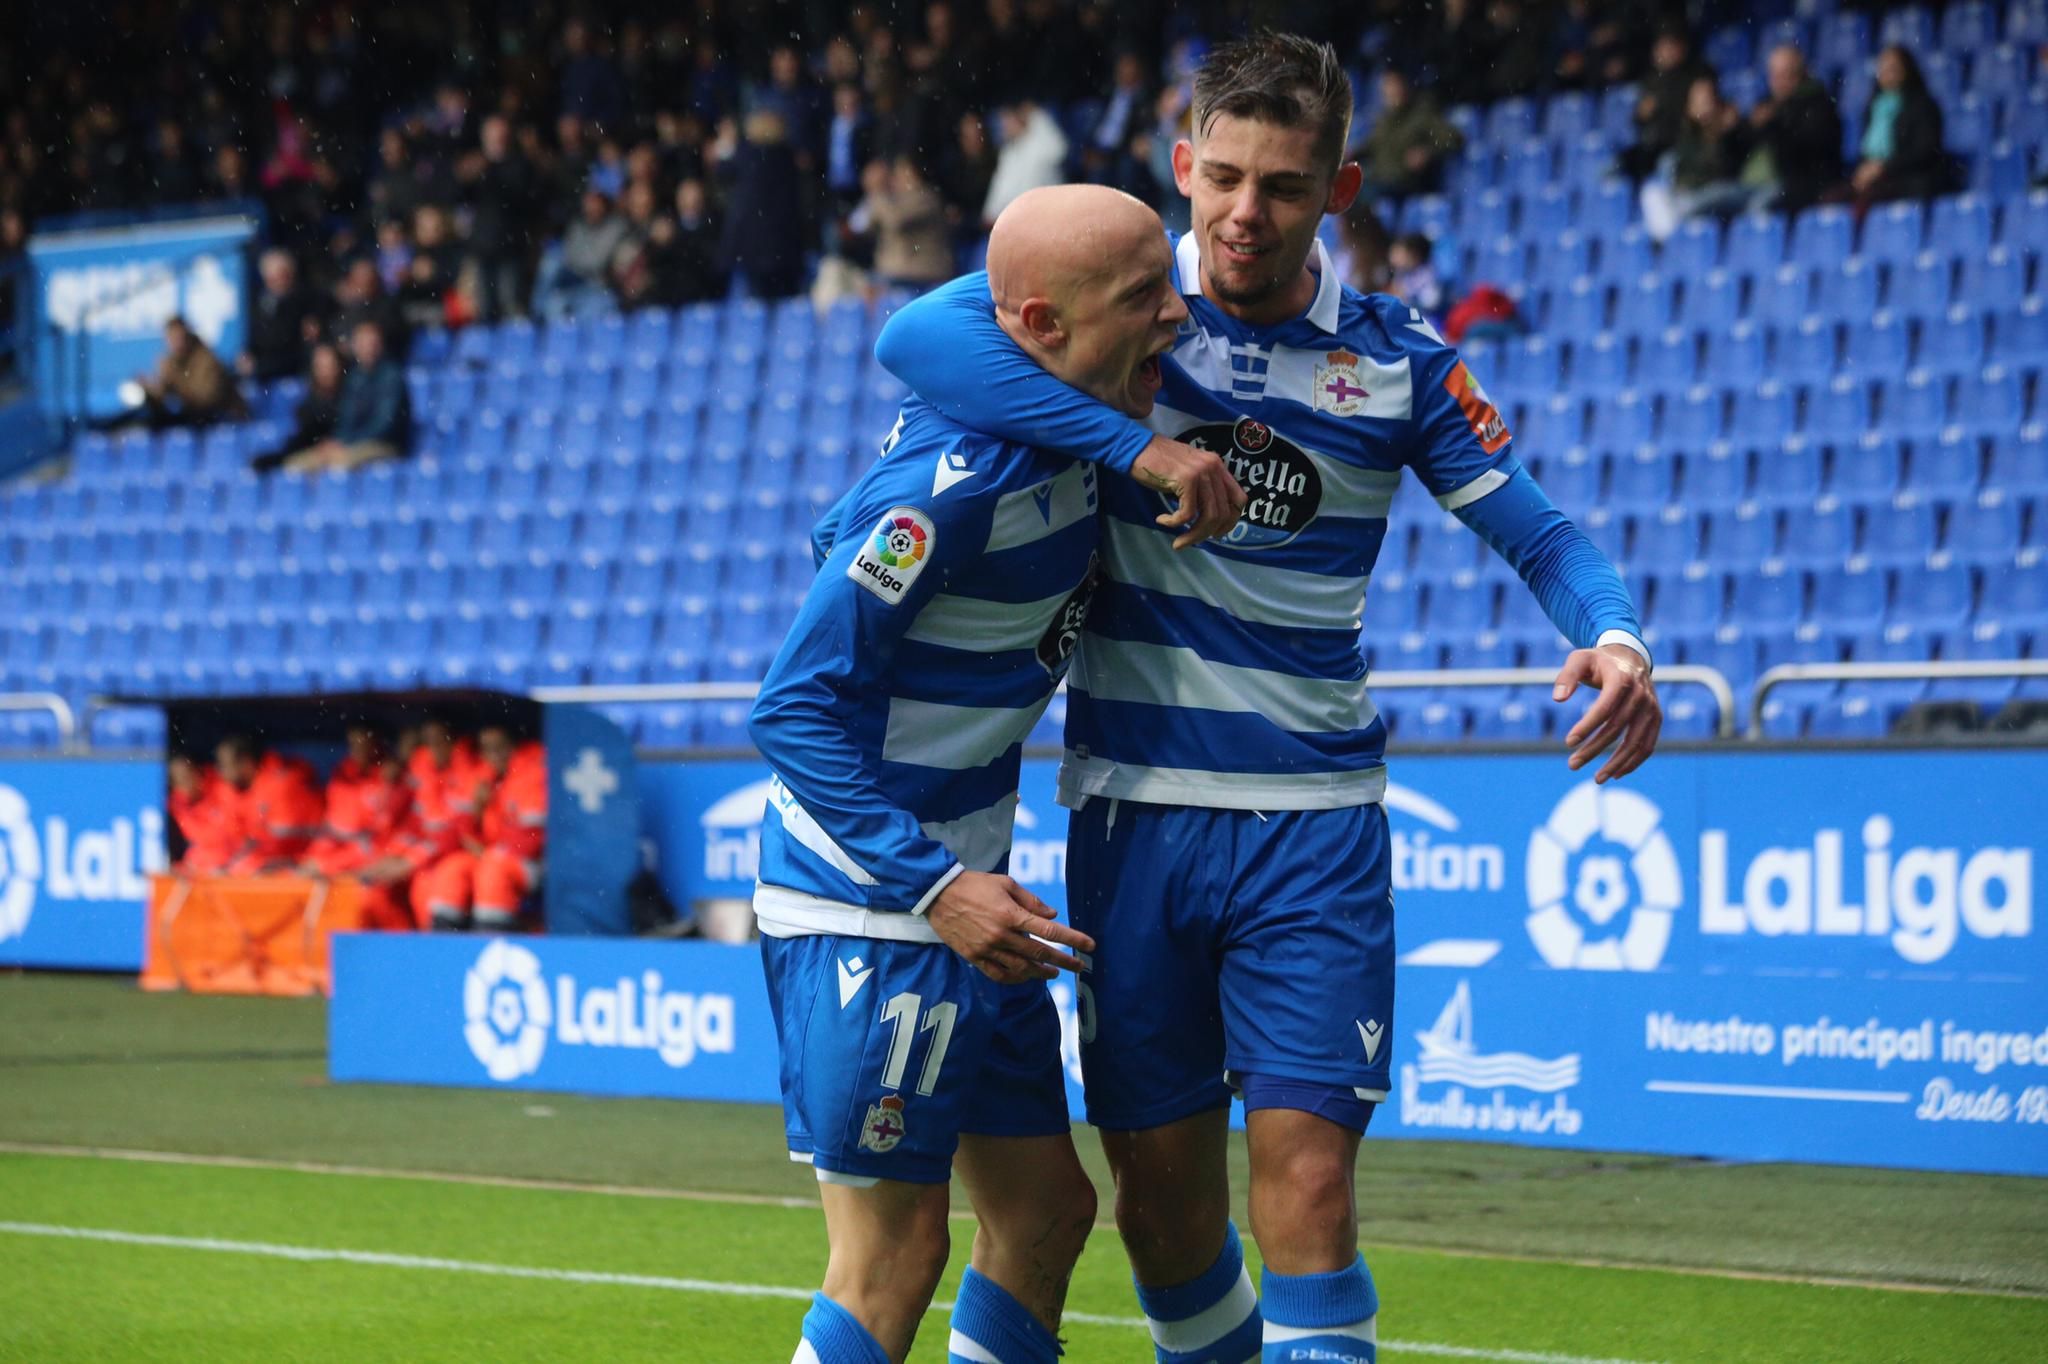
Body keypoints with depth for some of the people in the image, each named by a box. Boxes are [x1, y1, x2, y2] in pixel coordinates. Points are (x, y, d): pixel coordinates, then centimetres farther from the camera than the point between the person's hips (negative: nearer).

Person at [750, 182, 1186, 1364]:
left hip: (962, 889, 10)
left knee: (1047, 1210, 14)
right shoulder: (951, 485, -24)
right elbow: (795, 709, -22)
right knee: (895, 1253, -6)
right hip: (872, 909, -10)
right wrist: (932, 888, -27)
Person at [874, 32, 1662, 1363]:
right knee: (1161, 1190, 6)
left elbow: (1541, 531, 6)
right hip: (1134, 807, 0)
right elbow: (919, 332, -18)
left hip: (1314, 818, 0)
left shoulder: (1399, 358, 3)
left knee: (1307, 1171, -10)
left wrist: (1614, 638, -17)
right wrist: (1140, 451, -26)